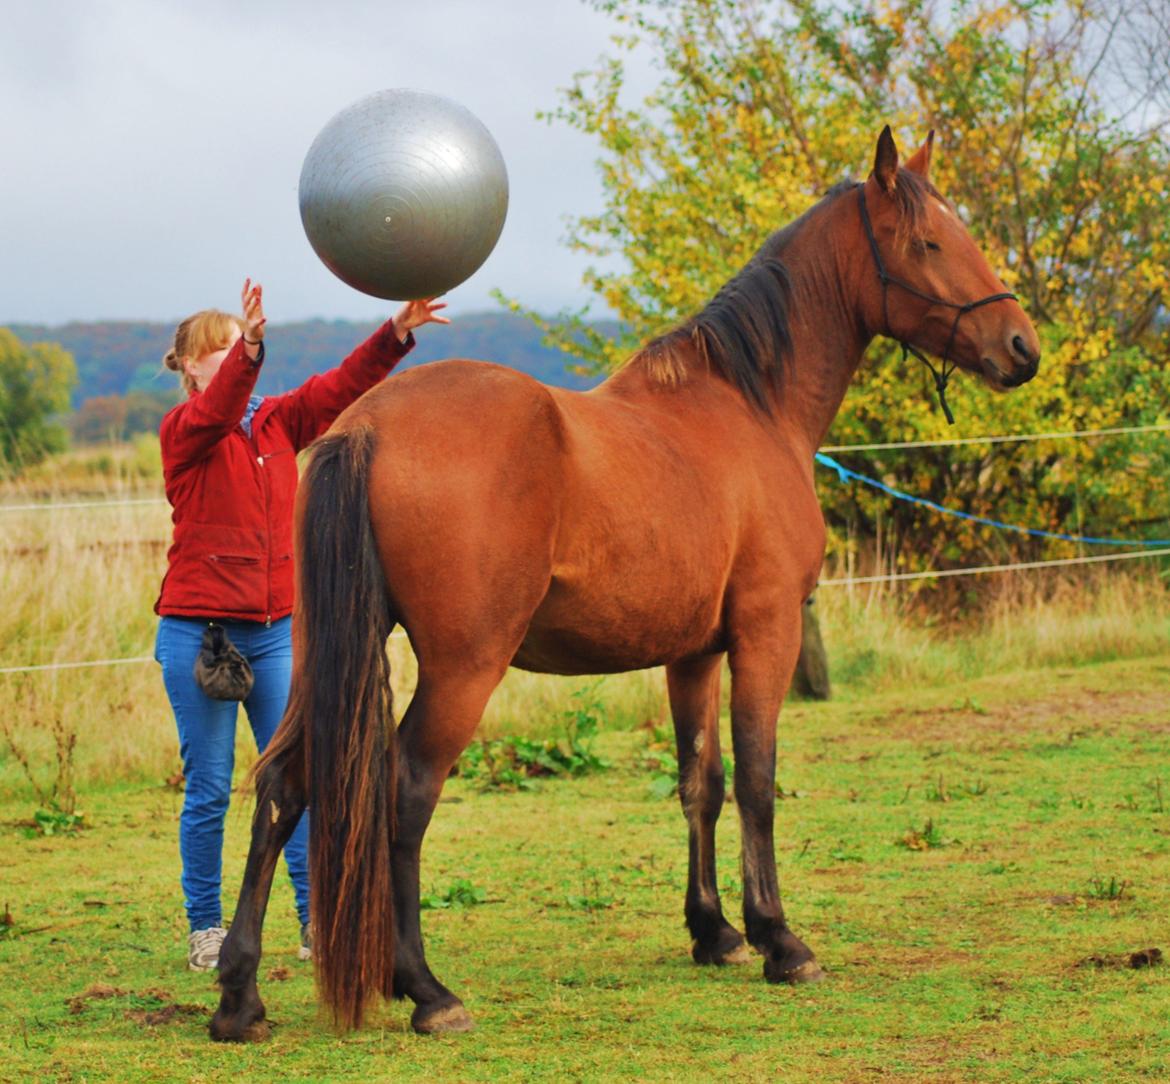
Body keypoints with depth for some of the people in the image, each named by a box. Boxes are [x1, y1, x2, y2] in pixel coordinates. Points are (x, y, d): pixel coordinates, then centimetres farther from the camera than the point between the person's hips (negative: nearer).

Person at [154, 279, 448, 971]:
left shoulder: (279, 421, 10)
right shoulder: (183, 433, -5)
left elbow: (340, 388, 0)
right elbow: (215, 413, -27)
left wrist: (396, 334, -15)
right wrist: (248, 351, -45)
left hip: (275, 629, 4)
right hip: (199, 629, -4)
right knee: (209, 789, 2)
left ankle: (319, 922, 5)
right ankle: (206, 929, 12)